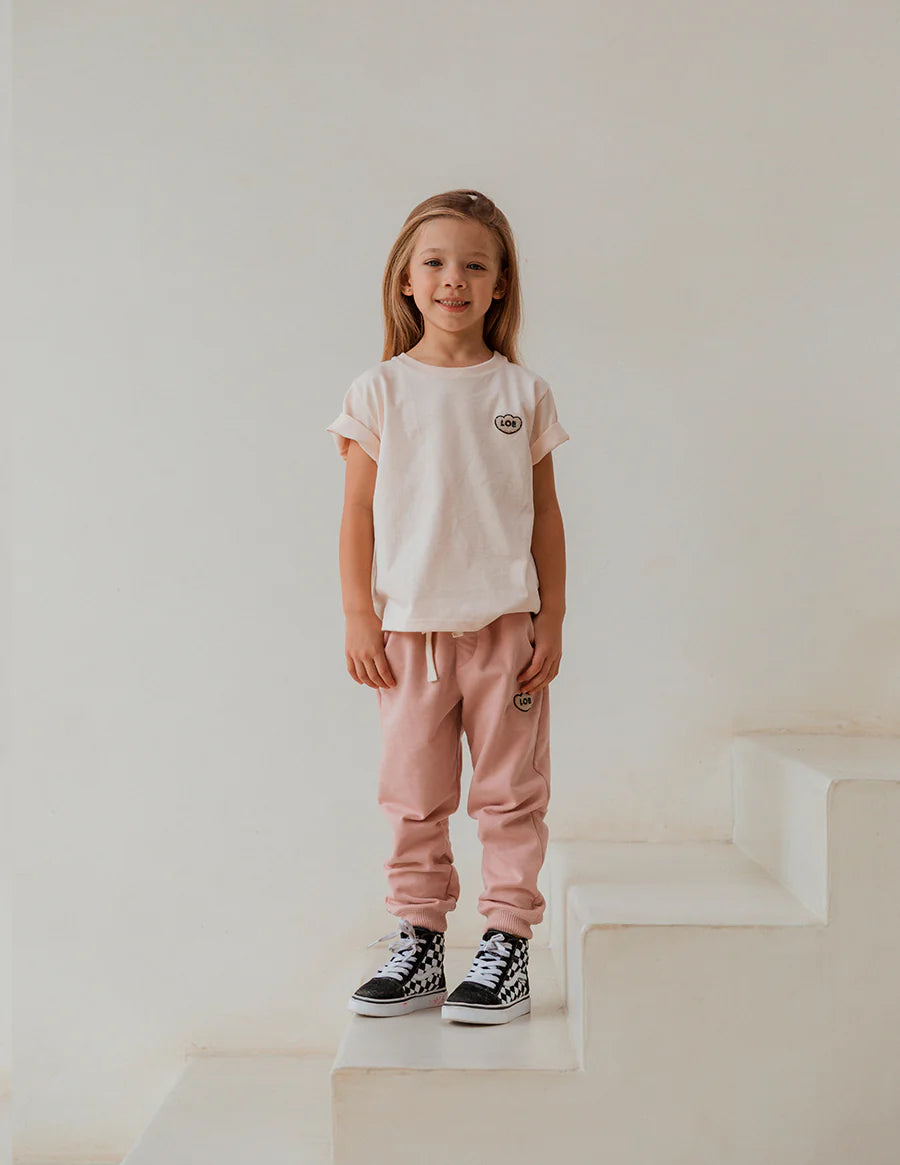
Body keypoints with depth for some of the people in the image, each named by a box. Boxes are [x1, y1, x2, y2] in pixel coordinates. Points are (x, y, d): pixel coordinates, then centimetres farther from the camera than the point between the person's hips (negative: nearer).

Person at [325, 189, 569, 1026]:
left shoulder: (523, 392, 5)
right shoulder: (379, 391, 3)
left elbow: (545, 512, 6)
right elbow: (358, 511, 3)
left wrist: (551, 620, 2)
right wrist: (358, 617, -3)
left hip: (504, 623, 0)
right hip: (408, 627, 0)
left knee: (509, 793, 5)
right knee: (414, 797, 8)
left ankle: (507, 942, 16)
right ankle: (417, 941, 20)